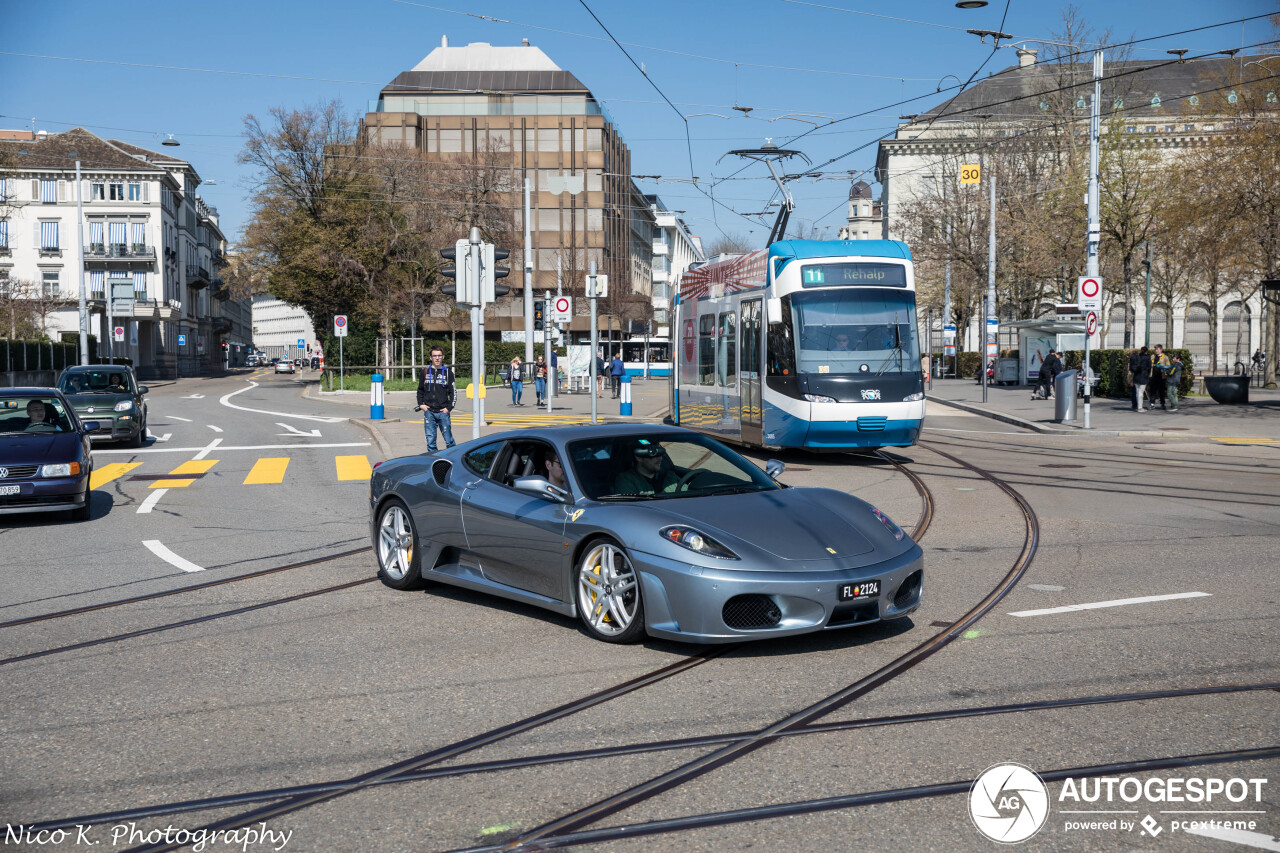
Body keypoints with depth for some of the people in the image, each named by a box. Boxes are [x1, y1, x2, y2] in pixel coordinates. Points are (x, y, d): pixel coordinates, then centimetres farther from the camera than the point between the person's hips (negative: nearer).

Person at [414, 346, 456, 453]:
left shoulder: (447, 372, 3)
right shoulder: (426, 371, 8)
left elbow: (453, 392, 4)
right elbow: (420, 390, 19)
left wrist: (449, 408, -5)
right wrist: (421, 404, 7)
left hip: (443, 412, -2)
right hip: (429, 412, 2)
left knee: (448, 440, -2)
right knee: (430, 439, 3)